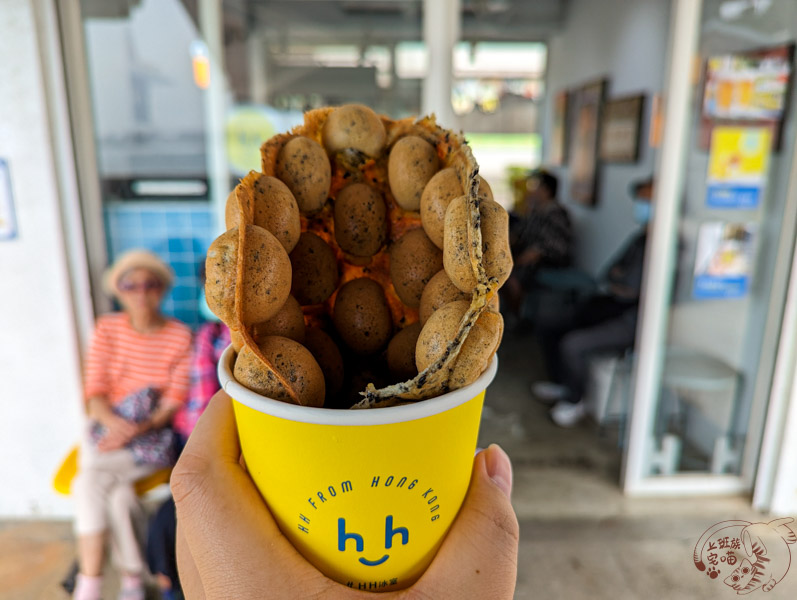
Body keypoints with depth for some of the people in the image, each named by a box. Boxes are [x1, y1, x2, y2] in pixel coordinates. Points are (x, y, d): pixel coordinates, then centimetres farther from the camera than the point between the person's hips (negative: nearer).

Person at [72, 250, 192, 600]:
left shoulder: (180, 336, -5)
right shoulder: (107, 329, 4)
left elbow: (174, 404, -8)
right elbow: (95, 392, -1)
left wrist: (136, 429, -23)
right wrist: (114, 422, -20)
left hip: (154, 436, -2)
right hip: (107, 428, 3)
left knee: (89, 480, -24)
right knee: (118, 490, -25)